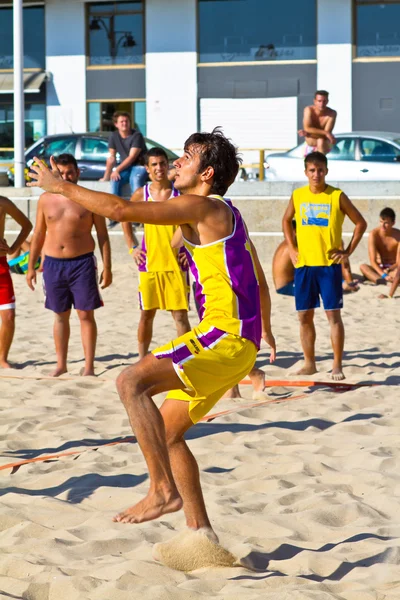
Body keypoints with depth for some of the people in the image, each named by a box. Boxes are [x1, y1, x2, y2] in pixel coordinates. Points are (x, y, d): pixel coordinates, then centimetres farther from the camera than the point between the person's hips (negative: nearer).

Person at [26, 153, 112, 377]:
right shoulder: (46, 199, 6)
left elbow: (102, 235, 1)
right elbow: (38, 235, 12)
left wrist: (107, 268, -4)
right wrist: (31, 266, 9)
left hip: (82, 262, -3)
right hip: (53, 264, 3)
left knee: (86, 315, -2)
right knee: (61, 316, 10)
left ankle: (89, 365, 2)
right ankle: (61, 364, 17)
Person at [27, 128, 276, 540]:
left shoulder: (202, 207, -9)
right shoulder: (225, 214, 21)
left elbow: (120, 210, -16)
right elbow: (257, 278, 32)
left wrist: (61, 187, -5)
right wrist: (264, 328, 45)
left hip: (225, 336, -11)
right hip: (237, 341, 11)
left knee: (131, 381, -25)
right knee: (167, 433, 14)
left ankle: (163, 490, -24)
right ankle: (200, 531, 18)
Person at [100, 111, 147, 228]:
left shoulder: (136, 136, -11)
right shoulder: (114, 136, 5)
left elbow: (132, 157, -18)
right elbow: (111, 157, 8)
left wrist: (117, 170, -23)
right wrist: (106, 176, 4)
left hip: (139, 166, -4)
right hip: (124, 167, 4)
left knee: (135, 179, -35)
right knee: (115, 180, -25)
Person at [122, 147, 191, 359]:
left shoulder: (180, 193, -4)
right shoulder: (141, 194, 2)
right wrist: (132, 247, 9)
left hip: (176, 263, -2)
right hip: (149, 263, 2)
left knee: (180, 315, -3)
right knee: (146, 314, 7)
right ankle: (142, 360, 19)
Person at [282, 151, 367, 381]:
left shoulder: (337, 196, -5)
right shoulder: (298, 196, 5)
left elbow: (361, 223, 1)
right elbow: (286, 221, 22)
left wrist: (348, 252, -5)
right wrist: (292, 248, 11)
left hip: (329, 264, -3)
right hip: (304, 264, 4)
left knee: (333, 314, -5)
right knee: (304, 316, 6)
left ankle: (338, 365, 1)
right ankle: (310, 363, 18)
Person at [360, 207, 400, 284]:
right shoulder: (374, 234, -14)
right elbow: (373, 261, -19)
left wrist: (389, 269, -32)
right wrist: (384, 275, -33)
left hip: (393, 269, -1)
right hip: (379, 269, 1)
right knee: (362, 267, -32)